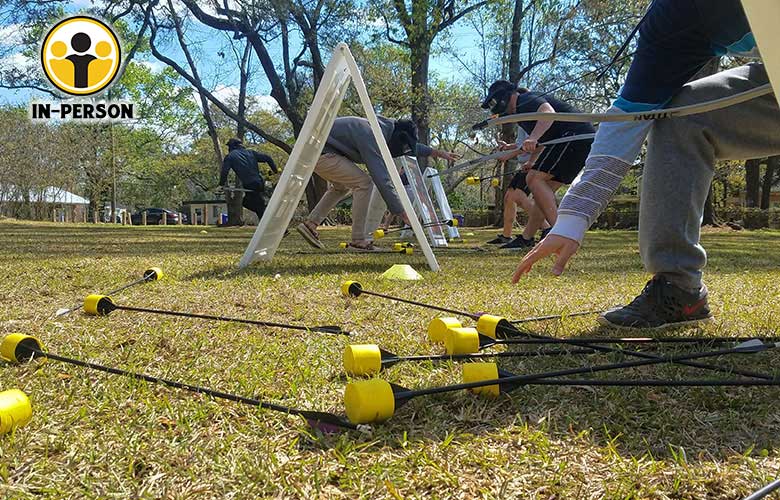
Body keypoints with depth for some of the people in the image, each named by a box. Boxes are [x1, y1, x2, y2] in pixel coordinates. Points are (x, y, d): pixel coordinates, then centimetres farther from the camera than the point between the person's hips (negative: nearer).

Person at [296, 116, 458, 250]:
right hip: (320, 153, -11)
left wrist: (435, 152, 27)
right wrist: (402, 213, -25)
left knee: (342, 186, 27)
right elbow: (382, 180, -26)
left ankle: (310, 224, 23)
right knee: (364, 183, -13)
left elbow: (412, 144, 26)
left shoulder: (384, 127, 6)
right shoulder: (372, 137, -23)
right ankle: (358, 240, -8)